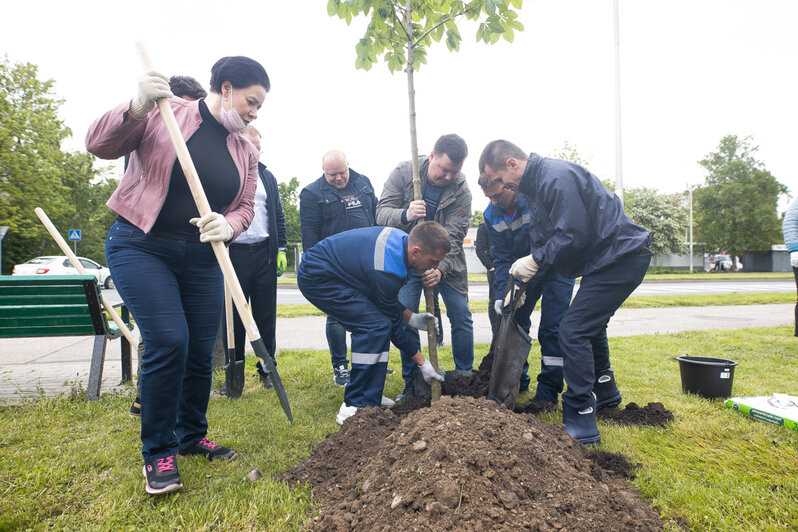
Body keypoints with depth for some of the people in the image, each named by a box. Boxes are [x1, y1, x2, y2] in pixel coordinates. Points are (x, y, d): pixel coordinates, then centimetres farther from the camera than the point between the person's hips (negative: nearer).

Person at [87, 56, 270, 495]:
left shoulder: (245, 151, 10)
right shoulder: (164, 113, -3)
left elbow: (244, 207, 9)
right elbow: (99, 144, -7)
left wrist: (228, 226, -15)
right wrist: (137, 108, -24)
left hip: (201, 257, 5)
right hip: (140, 246, -5)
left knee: (201, 352, 5)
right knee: (168, 340, -17)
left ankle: (192, 436, 29)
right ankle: (158, 452, 4)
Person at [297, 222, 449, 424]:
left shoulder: (402, 239, -3)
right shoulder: (386, 271, -30)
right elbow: (393, 324, -16)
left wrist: (412, 318, 4)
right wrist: (421, 362, -6)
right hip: (317, 278, -10)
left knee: (378, 325, 6)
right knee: (377, 325, -19)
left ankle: (370, 398, 13)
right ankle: (354, 407, -12)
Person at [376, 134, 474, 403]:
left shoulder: (461, 191, -15)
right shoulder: (403, 172, -13)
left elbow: (453, 237, -18)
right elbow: (382, 211, -15)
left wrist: (440, 269, -34)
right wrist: (405, 215, -38)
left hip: (447, 261, 0)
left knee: (461, 316, -1)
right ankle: (411, 383, 11)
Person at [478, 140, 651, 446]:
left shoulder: (556, 177, -22)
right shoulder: (535, 184, 11)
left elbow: (574, 235, -28)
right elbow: (540, 240, 13)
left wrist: (535, 260, -16)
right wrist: (520, 282, 5)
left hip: (621, 258, -11)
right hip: (609, 259, 11)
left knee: (573, 330, -14)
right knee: (589, 325, 24)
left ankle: (581, 425, -6)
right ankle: (605, 394, 45)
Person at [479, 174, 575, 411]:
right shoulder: (492, 215, -9)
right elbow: (503, 258, -8)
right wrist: (501, 294, -21)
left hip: (555, 266, -5)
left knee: (551, 327, -11)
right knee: (513, 321, 6)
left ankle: (548, 393, -2)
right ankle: (517, 380, 22)